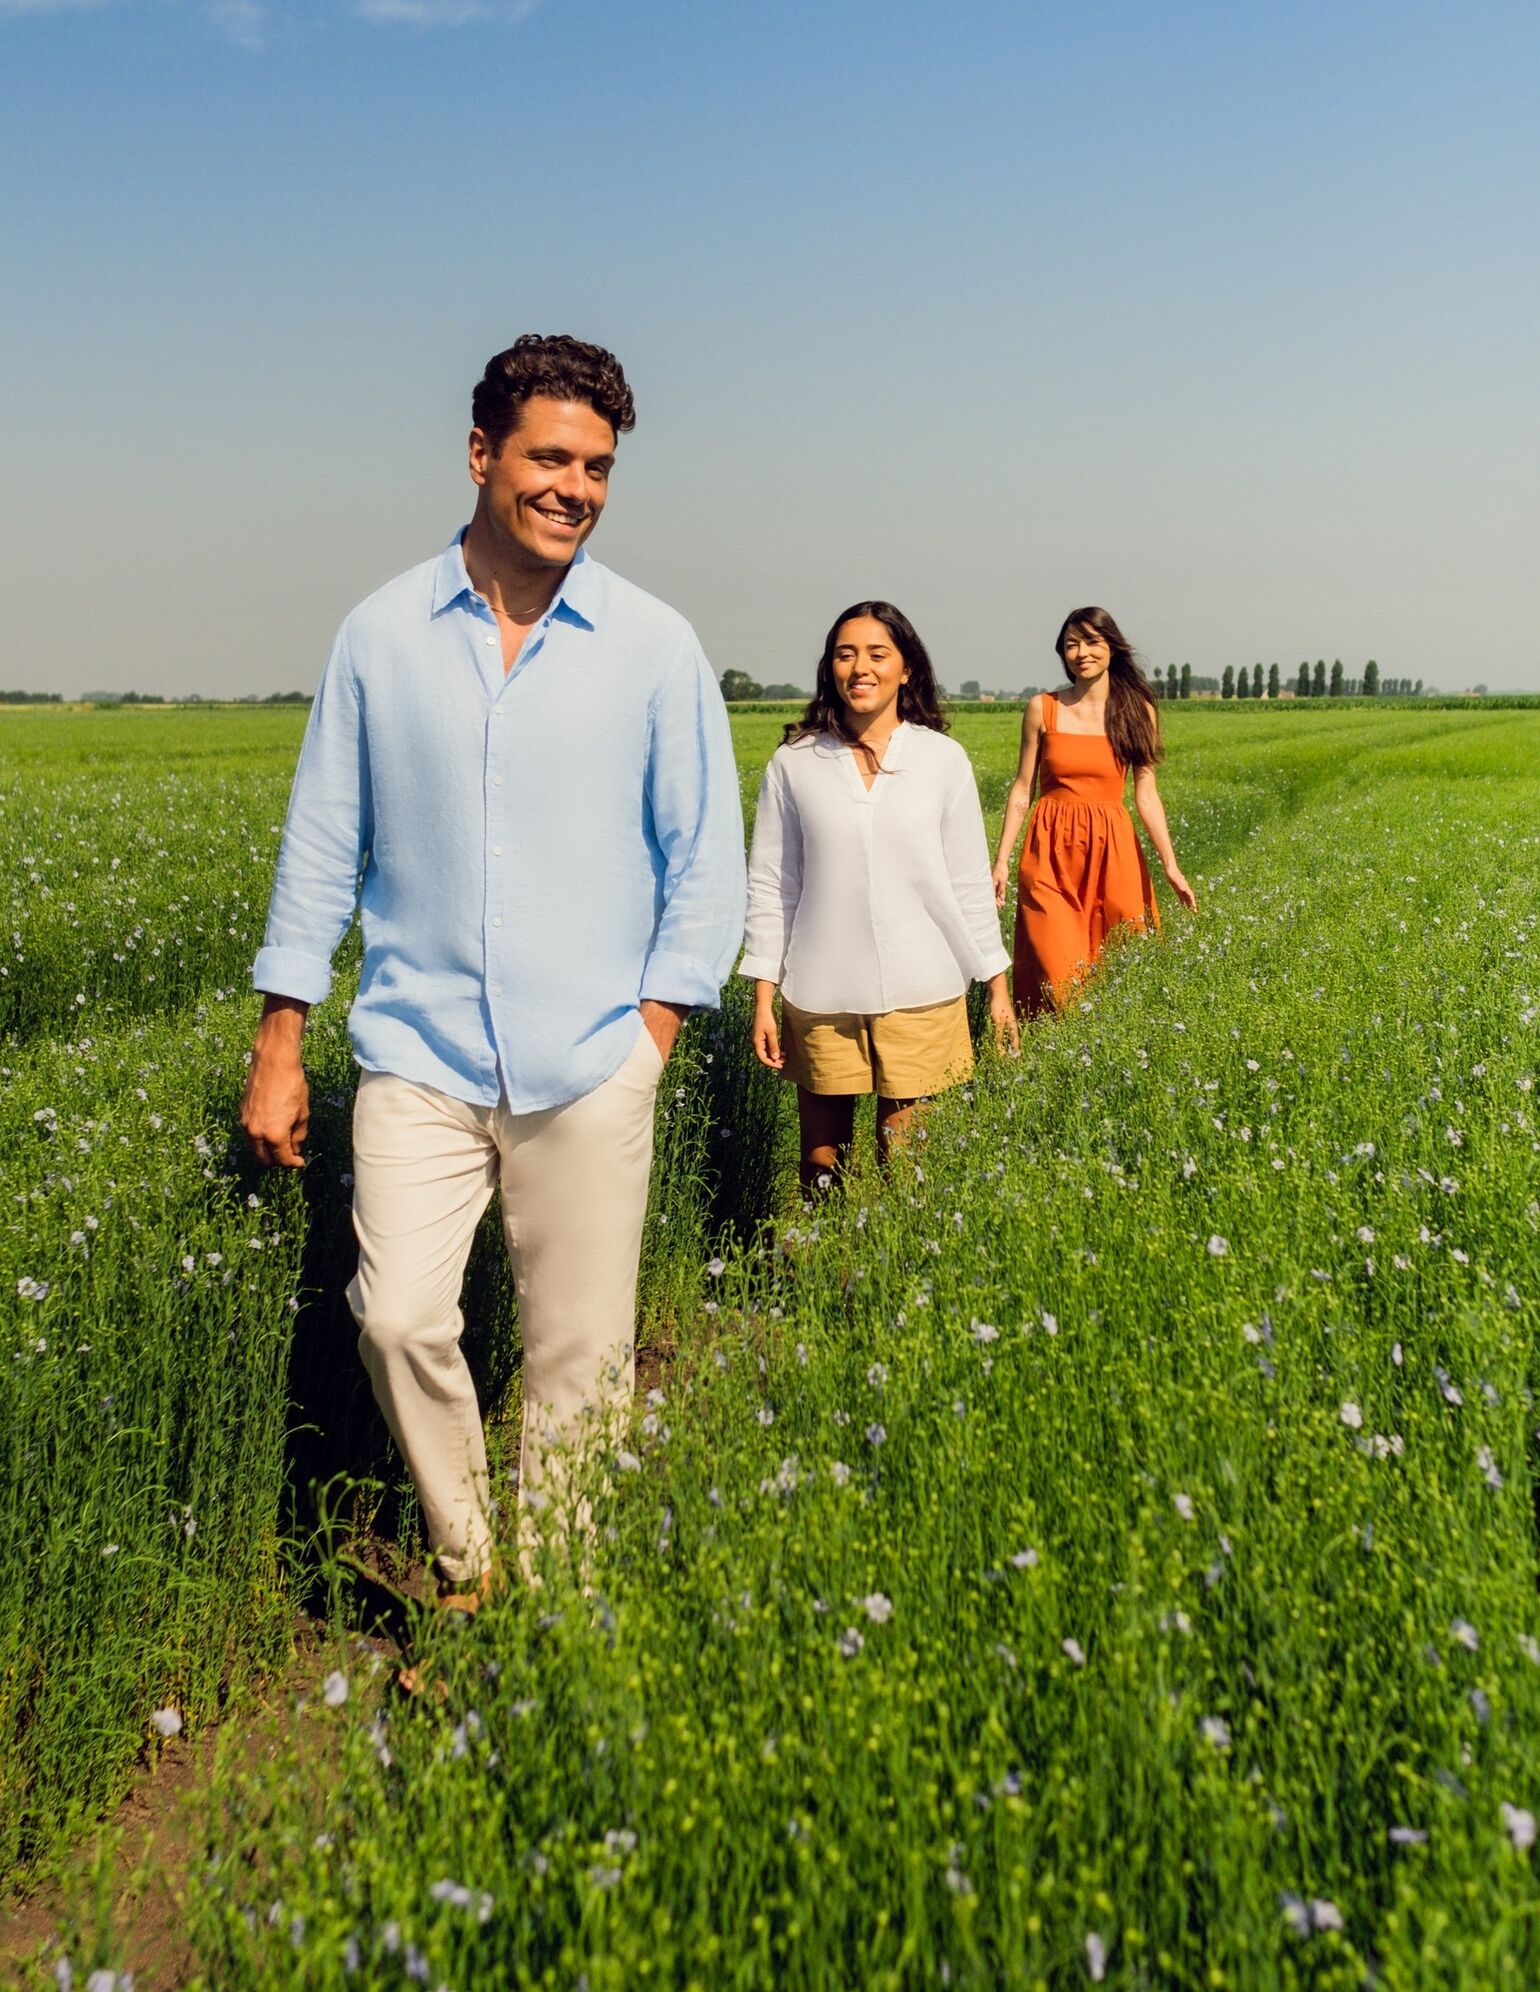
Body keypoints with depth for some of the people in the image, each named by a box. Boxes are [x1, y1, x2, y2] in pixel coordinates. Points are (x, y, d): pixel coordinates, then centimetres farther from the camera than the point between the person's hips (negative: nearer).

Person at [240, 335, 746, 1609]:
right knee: (399, 1319, -10)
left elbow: (705, 860, 6)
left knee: (581, 1358, 3)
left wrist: (653, 1038, -2)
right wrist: (278, 1049, 6)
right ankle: (464, 1568, 14)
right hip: (420, 1054, 1)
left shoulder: (656, 648, 2)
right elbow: (322, 845, 9)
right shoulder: (381, 636, 4)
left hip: (588, 1065, 0)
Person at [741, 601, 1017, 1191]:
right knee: (822, 1160, 8)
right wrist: (763, 999, 1)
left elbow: (969, 882, 7)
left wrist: (997, 985, 7)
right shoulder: (793, 763, 1)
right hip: (821, 999, 0)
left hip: (921, 994, 0)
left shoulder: (943, 759, 2)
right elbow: (769, 885, 4)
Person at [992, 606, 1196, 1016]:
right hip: (1052, 852, -1)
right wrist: (1001, 860, -1)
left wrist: (1171, 866, -6)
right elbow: (1021, 789, 5)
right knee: (1057, 977, -5)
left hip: (1112, 850, 1)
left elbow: (1146, 795, 2)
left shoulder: (1136, 710, 3)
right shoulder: (1042, 709, 1)